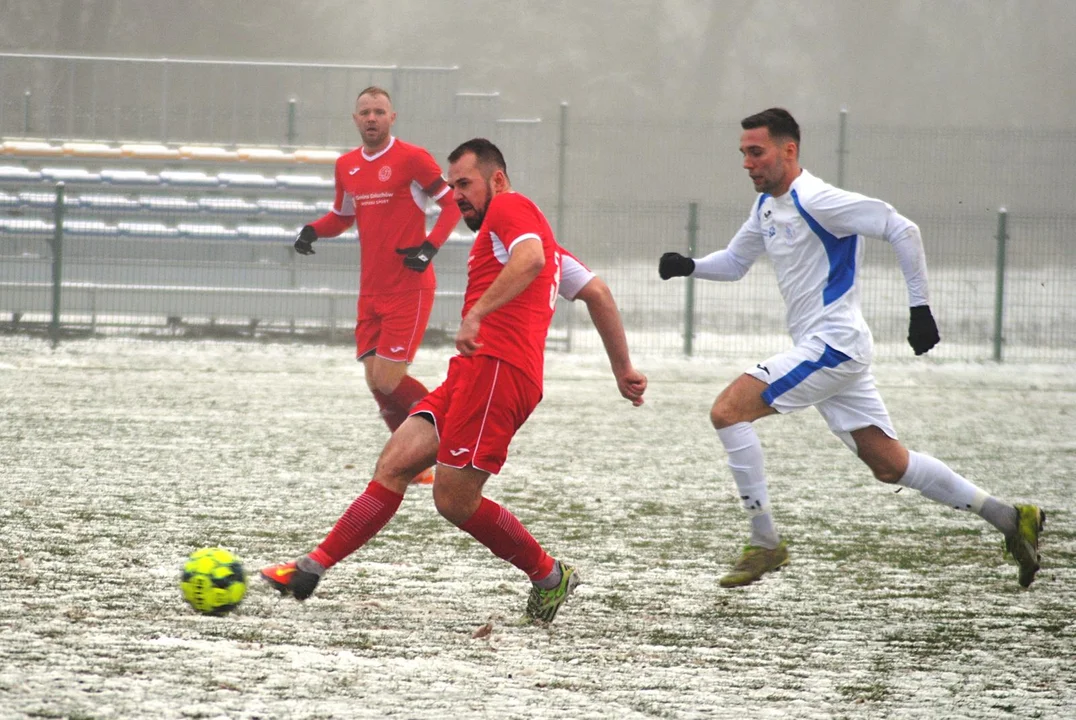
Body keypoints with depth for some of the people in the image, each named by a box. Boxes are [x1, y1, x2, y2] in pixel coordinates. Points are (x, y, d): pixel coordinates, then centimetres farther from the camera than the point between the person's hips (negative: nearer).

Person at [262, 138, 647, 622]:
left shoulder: (509, 207, 1)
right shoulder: (532, 231, 30)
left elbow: (530, 258, -22)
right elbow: (598, 293, 31)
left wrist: (477, 314, -29)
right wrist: (623, 369, 32)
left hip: (495, 366, -10)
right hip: (473, 374, 10)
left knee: (454, 500, -10)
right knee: (393, 466, -1)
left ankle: (551, 577, 6)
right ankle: (313, 568, -8)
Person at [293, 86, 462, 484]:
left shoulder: (412, 158, -9)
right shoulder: (346, 166, 10)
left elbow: (454, 203, -6)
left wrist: (430, 247, -18)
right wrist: (312, 231, 4)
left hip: (409, 288, -6)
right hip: (371, 292, 7)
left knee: (389, 380, -13)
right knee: (376, 382, 2)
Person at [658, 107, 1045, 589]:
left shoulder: (814, 200, -15)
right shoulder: (767, 206, 14)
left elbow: (902, 230, -17)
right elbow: (735, 262, 28)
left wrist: (920, 306, -18)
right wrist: (688, 266, 8)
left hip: (832, 346, -10)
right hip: (826, 351, 10)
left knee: (727, 411, -15)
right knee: (889, 465, 9)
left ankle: (765, 543, -10)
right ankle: (1010, 519, 15)